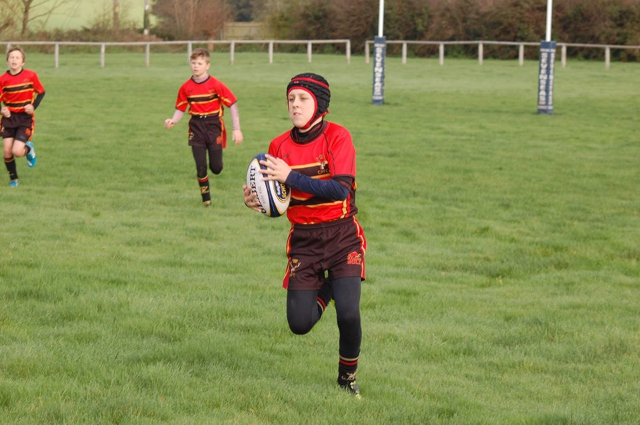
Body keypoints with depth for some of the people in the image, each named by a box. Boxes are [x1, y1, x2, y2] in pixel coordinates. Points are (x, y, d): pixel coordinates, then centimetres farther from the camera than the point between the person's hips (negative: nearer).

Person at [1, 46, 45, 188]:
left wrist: (34, 106, -10)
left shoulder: (31, 76, -8)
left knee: (17, 152, -16)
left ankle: (28, 148, 21)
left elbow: (41, 92, 5)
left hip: (25, 118, -2)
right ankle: (13, 179, 18)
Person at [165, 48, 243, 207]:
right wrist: (173, 121, -15)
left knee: (216, 168, -2)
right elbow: (180, 109, 7)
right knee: (201, 167, -1)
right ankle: (206, 198, 16)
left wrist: (236, 129, -11)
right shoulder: (186, 88, 0)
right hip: (196, 127, 2)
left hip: (214, 126, -2)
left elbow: (232, 104, -6)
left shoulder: (216, 85, -9)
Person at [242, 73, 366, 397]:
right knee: (299, 324, -4)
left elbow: (340, 189, -23)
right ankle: (325, 289, 31)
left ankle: (348, 376, 10)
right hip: (303, 239, 3)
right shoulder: (280, 145, 2)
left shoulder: (337, 136, -11)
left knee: (348, 314, -18)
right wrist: (258, 202, -11)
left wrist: (291, 177, -27)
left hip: (341, 236, -3)